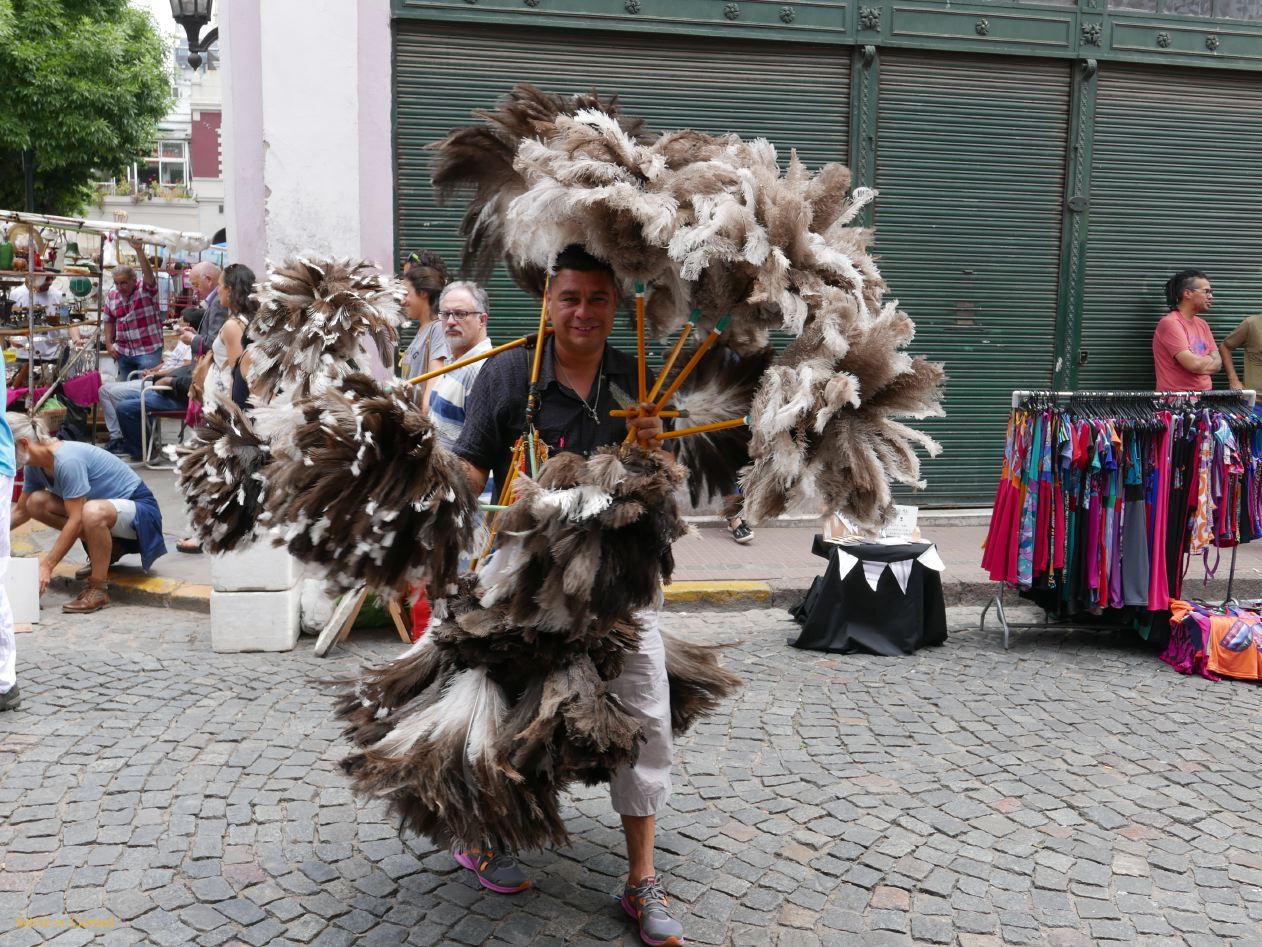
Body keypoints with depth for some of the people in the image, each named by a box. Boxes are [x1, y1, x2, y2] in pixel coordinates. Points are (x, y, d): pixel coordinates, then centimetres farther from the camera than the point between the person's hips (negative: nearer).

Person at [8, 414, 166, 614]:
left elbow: (75, 520, -27)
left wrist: (46, 566, -24)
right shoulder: (35, 465, -1)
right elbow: (20, 511, 13)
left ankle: (98, 589, -21)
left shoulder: (67, 460, -27)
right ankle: (106, 549, 6)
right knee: (36, 503, -4)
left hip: (139, 507, -9)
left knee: (92, 511, -40)